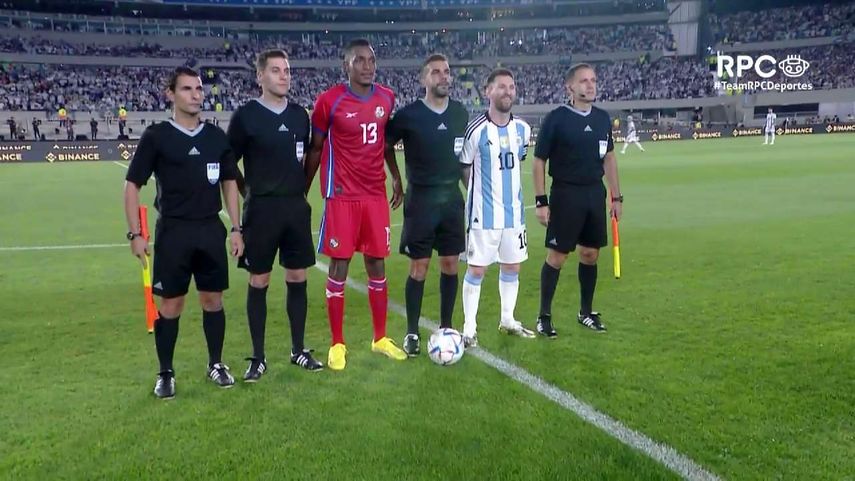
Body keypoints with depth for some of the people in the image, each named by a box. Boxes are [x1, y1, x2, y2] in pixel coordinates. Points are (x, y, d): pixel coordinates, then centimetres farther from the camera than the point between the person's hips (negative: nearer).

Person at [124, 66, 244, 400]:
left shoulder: (216, 136, 8)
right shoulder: (156, 136, -3)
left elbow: (229, 182, 13)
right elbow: (133, 185, -1)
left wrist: (236, 228, 7)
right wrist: (135, 234, -7)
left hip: (212, 229, 3)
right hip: (173, 231, -3)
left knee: (213, 299, 9)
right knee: (170, 304, 3)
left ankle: (216, 364, 24)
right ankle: (165, 373, 18)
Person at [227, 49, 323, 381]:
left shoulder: (300, 115, 8)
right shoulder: (246, 115, -5)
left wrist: (301, 187, 13)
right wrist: (248, 192, -3)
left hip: (297, 207, 4)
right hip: (261, 208, -4)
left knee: (298, 279, 8)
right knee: (258, 282, 3)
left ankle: (298, 350, 21)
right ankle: (258, 357, 14)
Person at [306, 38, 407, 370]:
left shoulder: (387, 98, 5)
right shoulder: (330, 101, -8)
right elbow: (315, 148, 1)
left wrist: (397, 179, 21)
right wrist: (304, 190, 3)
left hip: (376, 194, 4)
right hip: (342, 196, -4)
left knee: (377, 265, 8)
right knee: (339, 267, 0)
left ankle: (380, 339, 21)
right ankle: (337, 344, 12)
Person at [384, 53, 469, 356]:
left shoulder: (460, 113, 5)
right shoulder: (409, 115, -8)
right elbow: (385, 147, 3)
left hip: (452, 198, 4)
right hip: (420, 199, -4)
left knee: (450, 265, 8)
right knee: (419, 267, -1)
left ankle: (446, 327, 22)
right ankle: (412, 333, 12)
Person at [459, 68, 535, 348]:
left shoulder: (522, 129, 3)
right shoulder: (476, 130, -14)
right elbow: (463, 169, -4)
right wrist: (483, 194, 2)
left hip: (514, 211, 6)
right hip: (484, 213, -5)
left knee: (512, 266, 13)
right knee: (476, 269, 0)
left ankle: (507, 320, 29)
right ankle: (469, 328, 10)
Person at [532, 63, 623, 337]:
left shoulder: (602, 118, 7)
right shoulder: (556, 118, -9)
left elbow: (609, 158, 16)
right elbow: (539, 161, -6)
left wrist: (616, 196, 13)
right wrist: (541, 201, -11)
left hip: (595, 194, 5)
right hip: (565, 195, -5)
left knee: (590, 254, 11)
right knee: (557, 256, -2)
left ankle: (586, 312, 25)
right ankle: (544, 316, 10)